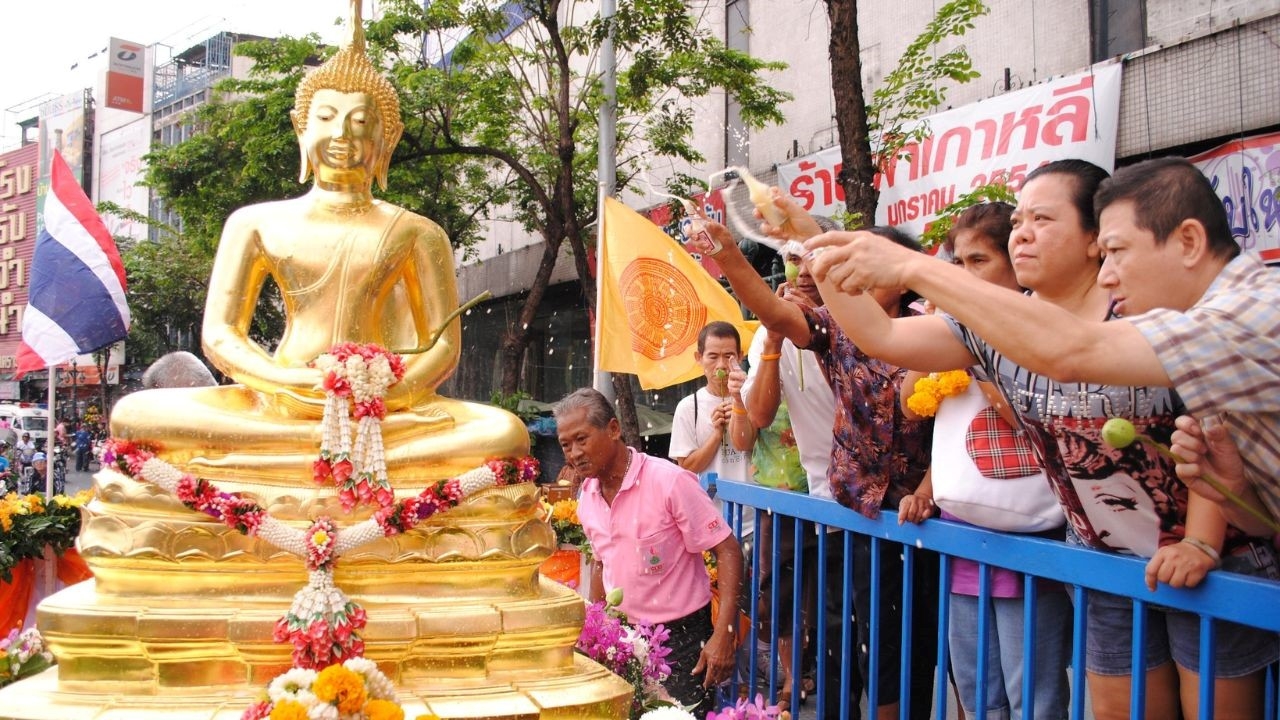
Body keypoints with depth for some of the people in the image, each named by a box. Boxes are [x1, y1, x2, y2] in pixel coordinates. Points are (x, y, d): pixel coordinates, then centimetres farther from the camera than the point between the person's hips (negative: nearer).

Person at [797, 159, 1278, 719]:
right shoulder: (994, 323, -1)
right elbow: (881, 337, -5)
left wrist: (1202, 544, -25)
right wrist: (818, 255, -15)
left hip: (1213, 557, -5)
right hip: (1105, 559, 5)